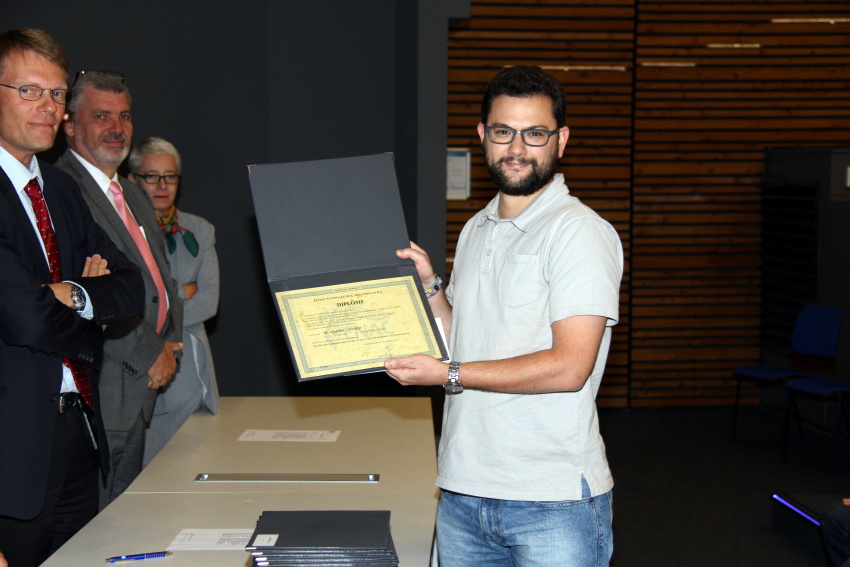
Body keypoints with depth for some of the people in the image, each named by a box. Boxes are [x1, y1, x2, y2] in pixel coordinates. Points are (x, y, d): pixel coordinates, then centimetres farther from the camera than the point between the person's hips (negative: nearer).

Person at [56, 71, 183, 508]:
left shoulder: (133, 195, 20)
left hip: (141, 389, 9)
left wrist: (168, 344, 5)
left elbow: (160, 276, 22)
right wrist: (149, 354, -13)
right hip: (96, 390, -9)